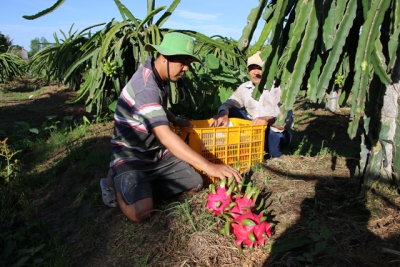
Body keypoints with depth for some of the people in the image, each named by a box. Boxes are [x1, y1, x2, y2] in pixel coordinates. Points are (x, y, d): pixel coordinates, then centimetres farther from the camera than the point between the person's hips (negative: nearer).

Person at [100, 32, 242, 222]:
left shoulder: (161, 77, 2)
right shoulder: (146, 86, -28)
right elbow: (165, 135, -39)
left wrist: (175, 120, 7)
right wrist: (209, 166, -43)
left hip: (157, 153, 8)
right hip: (130, 156, -8)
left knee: (195, 185, 0)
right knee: (140, 212, -26)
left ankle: (148, 181, 14)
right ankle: (115, 181, 4)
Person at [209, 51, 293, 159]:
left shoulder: (278, 89, -19)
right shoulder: (244, 87, -3)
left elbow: (287, 121, -27)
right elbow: (228, 105, -6)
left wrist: (268, 120, -49)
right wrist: (223, 114, -31)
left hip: (277, 134, -4)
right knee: (230, 112, -14)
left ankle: (273, 154, -5)